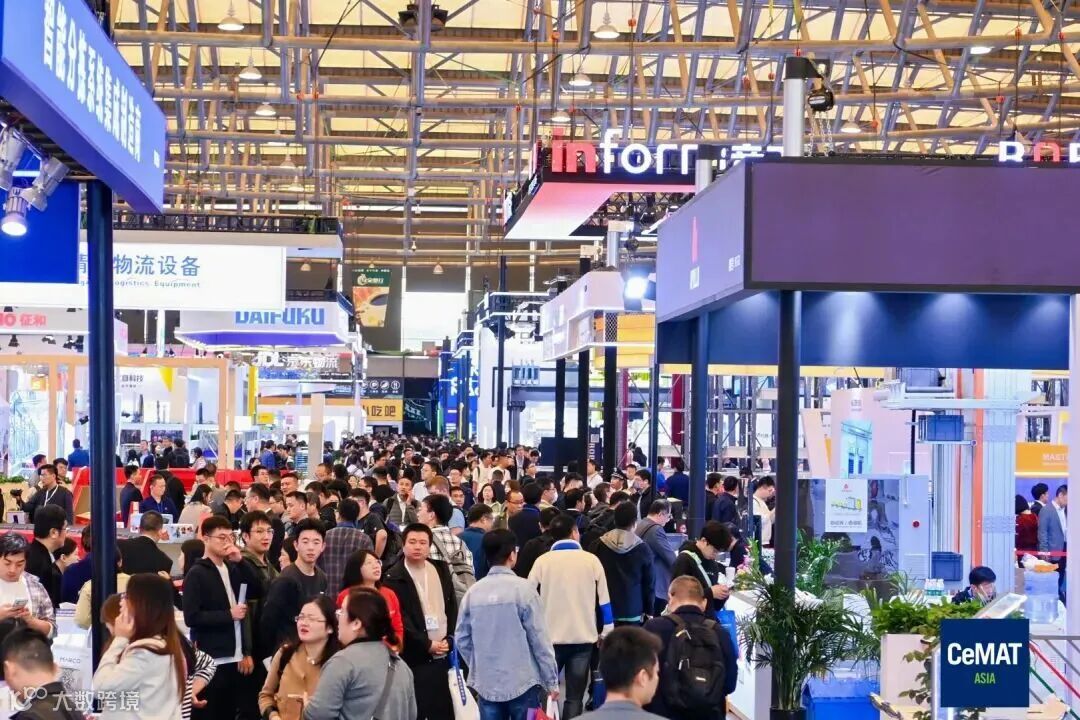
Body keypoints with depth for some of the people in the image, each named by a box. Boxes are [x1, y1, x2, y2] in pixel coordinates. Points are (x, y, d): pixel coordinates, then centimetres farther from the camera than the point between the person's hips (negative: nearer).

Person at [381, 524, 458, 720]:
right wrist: (427, 644, -14)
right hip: (415, 658, -5)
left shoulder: (441, 570, 10)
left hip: (444, 655, 5)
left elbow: (452, 607, 10)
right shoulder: (394, 577, -7)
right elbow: (399, 618, -12)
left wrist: (449, 639, -3)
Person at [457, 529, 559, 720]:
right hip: (522, 683, -4)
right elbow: (539, 638, -8)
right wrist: (551, 681, 1)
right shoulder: (522, 588, -10)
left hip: (487, 684, 4)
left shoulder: (473, 592, 2)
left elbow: (462, 639, 7)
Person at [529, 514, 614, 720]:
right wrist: (607, 633, 9)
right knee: (575, 696, 4)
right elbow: (603, 599, 0)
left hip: (551, 636, 0)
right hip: (583, 636, 0)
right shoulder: (591, 560, -2)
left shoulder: (543, 561, -3)